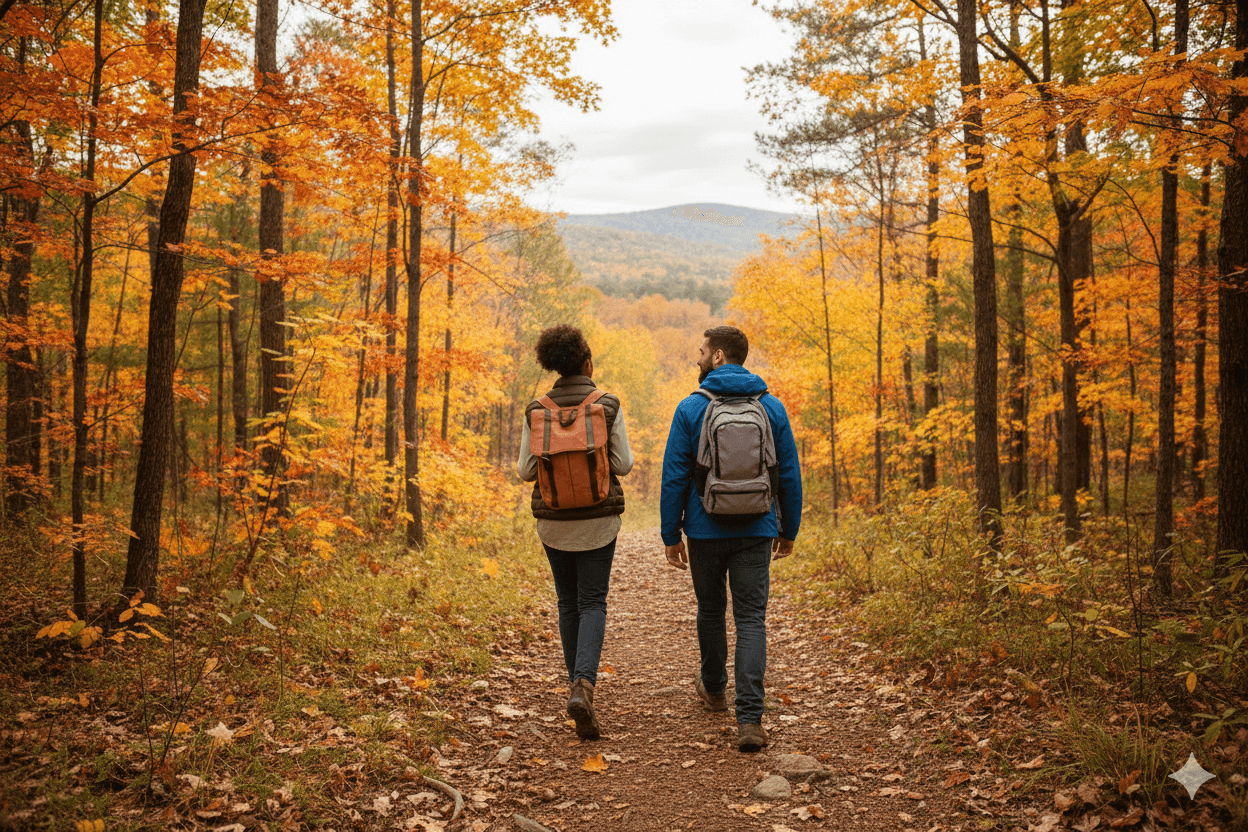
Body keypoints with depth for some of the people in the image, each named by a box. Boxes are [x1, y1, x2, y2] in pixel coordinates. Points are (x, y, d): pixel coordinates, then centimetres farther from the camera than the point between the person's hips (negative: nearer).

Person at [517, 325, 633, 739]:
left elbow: (525, 470, -2)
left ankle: (578, 685, 25)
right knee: (592, 603, 3)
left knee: (568, 602, 17)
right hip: (597, 519, -2)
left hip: (553, 520, 2)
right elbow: (623, 464, -7)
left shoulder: (536, 410, -3)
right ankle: (583, 685, -18)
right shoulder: (608, 405, -8)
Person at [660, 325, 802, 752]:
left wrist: (670, 534, 1)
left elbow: (675, 476, -7)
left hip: (705, 530, -1)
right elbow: (789, 475, 4)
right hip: (756, 532, 1)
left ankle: (714, 689, 40)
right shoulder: (772, 407, 1)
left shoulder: (691, 408, -6)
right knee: (751, 620, 1)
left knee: (710, 610, 19)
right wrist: (788, 530, 14)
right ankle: (750, 719, -9)